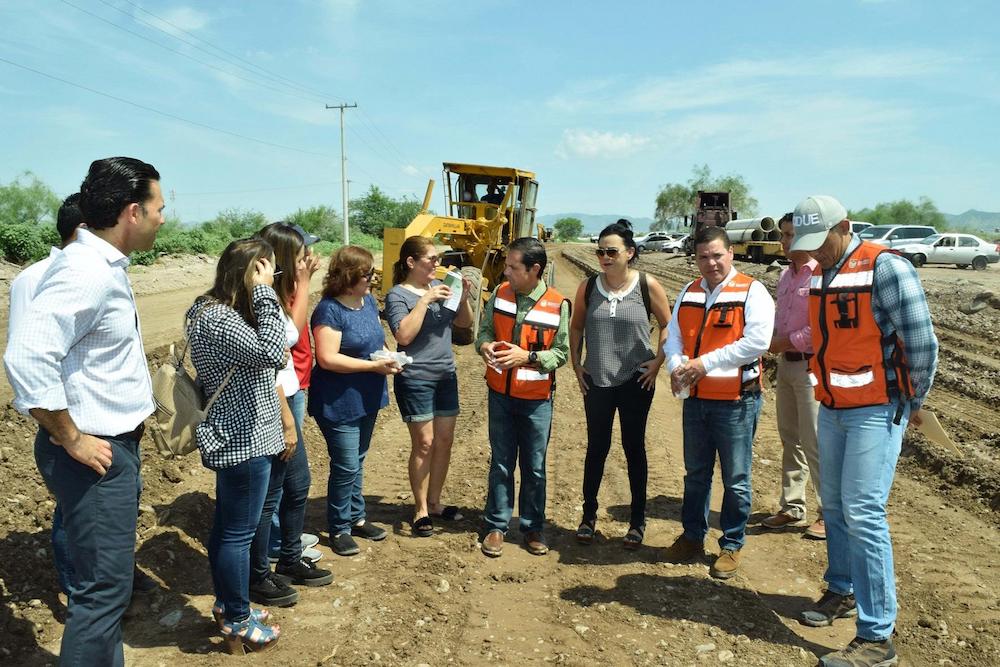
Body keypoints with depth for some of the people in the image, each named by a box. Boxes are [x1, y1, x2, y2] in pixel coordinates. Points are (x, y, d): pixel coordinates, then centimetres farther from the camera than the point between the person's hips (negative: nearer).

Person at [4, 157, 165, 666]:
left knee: (107, 579, 21)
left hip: (116, 443, 10)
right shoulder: (85, 271, -22)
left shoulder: (104, 266, 9)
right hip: (95, 454, -10)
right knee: (104, 588, -1)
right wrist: (71, 440, -21)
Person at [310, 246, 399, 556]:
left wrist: (388, 356, -3)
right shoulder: (329, 310, -19)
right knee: (345, 467, 0)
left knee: (357, 462, 20)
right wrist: (374, 365, -23)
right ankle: (339, 529, 17)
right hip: (338, 403, -8)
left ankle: (356, 517, 35)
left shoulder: (368, 301, 6)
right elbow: (327, 358, -25)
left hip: (366, 399, 8)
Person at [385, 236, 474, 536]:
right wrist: (424, 300, -24)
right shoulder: (397, 295, -10)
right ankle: (420, 509, 12)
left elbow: (465, 322, 12)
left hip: (446, 376, 6)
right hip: (415, 379, -6)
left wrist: (464, 297, -6)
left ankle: (434, 502, 26)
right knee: (424, 443, -3)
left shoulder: (439, 286, 6)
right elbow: (404, 336, -23)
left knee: (445, 441, 11)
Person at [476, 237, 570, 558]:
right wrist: (485, 345, -16)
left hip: (536, 399, -2)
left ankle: (533, 527, 26)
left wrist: (527, 356, -23)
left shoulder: (557, 305, -12)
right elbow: (485, 331, 7)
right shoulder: (500, 294, -2)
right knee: (501, 463, 12)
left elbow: (561, 352, -9)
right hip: (500, 395, 2)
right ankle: (496, 526, 25)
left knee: (534, 467, 10)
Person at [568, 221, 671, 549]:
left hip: (635, 382, -2)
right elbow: (576, 327, 12)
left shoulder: (647, 285, -7)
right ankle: (589, 515, 25)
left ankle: (638, 520, 23)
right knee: (596, 448, 10)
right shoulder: (588, 286, -1)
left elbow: (668, 325, 4)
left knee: (634, 448, 9)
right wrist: (576, 364, 5)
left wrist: (658, 361, -4)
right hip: (596, 382, 2)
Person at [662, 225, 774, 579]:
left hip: (736, 402, -5)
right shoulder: (689, 293, 11)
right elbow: (673, 335, 8)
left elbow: (757, 341, -20)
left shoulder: (752, 292, -8)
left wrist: (706, 363, -21)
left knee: (735, 480, 6)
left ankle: (731, 546, 22)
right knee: (695, 474, 18)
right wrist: (677, 365, -13)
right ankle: (693, 536, 34)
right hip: (695, 399, 6)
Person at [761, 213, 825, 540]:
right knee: (790, 440, 15)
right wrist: (771, 340, 4)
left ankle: (829, 513, 12)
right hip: (786, 363, 9)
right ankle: (792, 506, 26)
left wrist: (785, 342, -15)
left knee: (814, 444, -2)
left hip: (811, 366, -9)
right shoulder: (786, 274, 12)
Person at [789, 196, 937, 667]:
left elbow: (922, 343, -14)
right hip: (832, 408, 8)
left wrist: (913, 403, -3)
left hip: (875, 410, -7)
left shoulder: (885, 268, -15)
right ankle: (842, 592, 33)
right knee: (834, 506, 15)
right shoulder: (820, 274, 9)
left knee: (863, 513, -10)